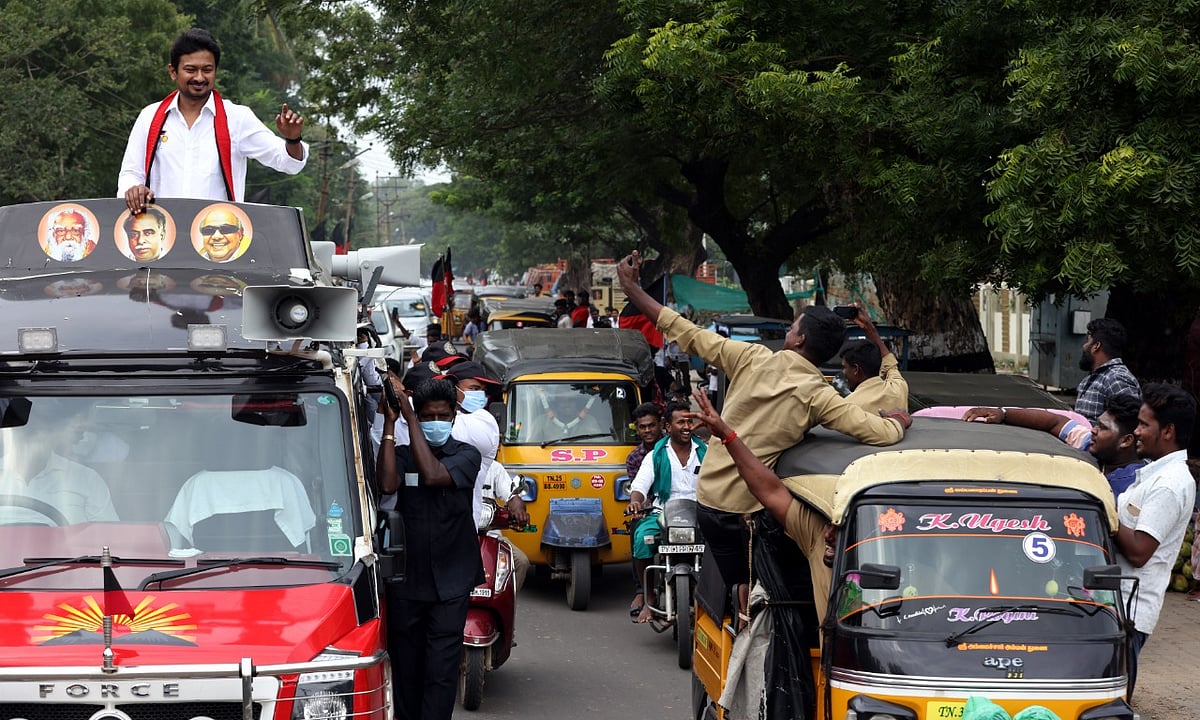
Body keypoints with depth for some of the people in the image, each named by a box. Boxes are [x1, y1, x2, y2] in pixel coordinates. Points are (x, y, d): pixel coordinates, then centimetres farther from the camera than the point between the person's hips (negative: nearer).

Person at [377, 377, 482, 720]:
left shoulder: (466, 455, 0)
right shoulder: (401, 455, 6)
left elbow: (432, 475, -20)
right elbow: (387, 484, -17)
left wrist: (408, 416, -17)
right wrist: (390, 423, -16)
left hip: (450, 582, -2)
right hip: (405, 579, 2)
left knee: (441, 669, -7)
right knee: (405, 668, 10)